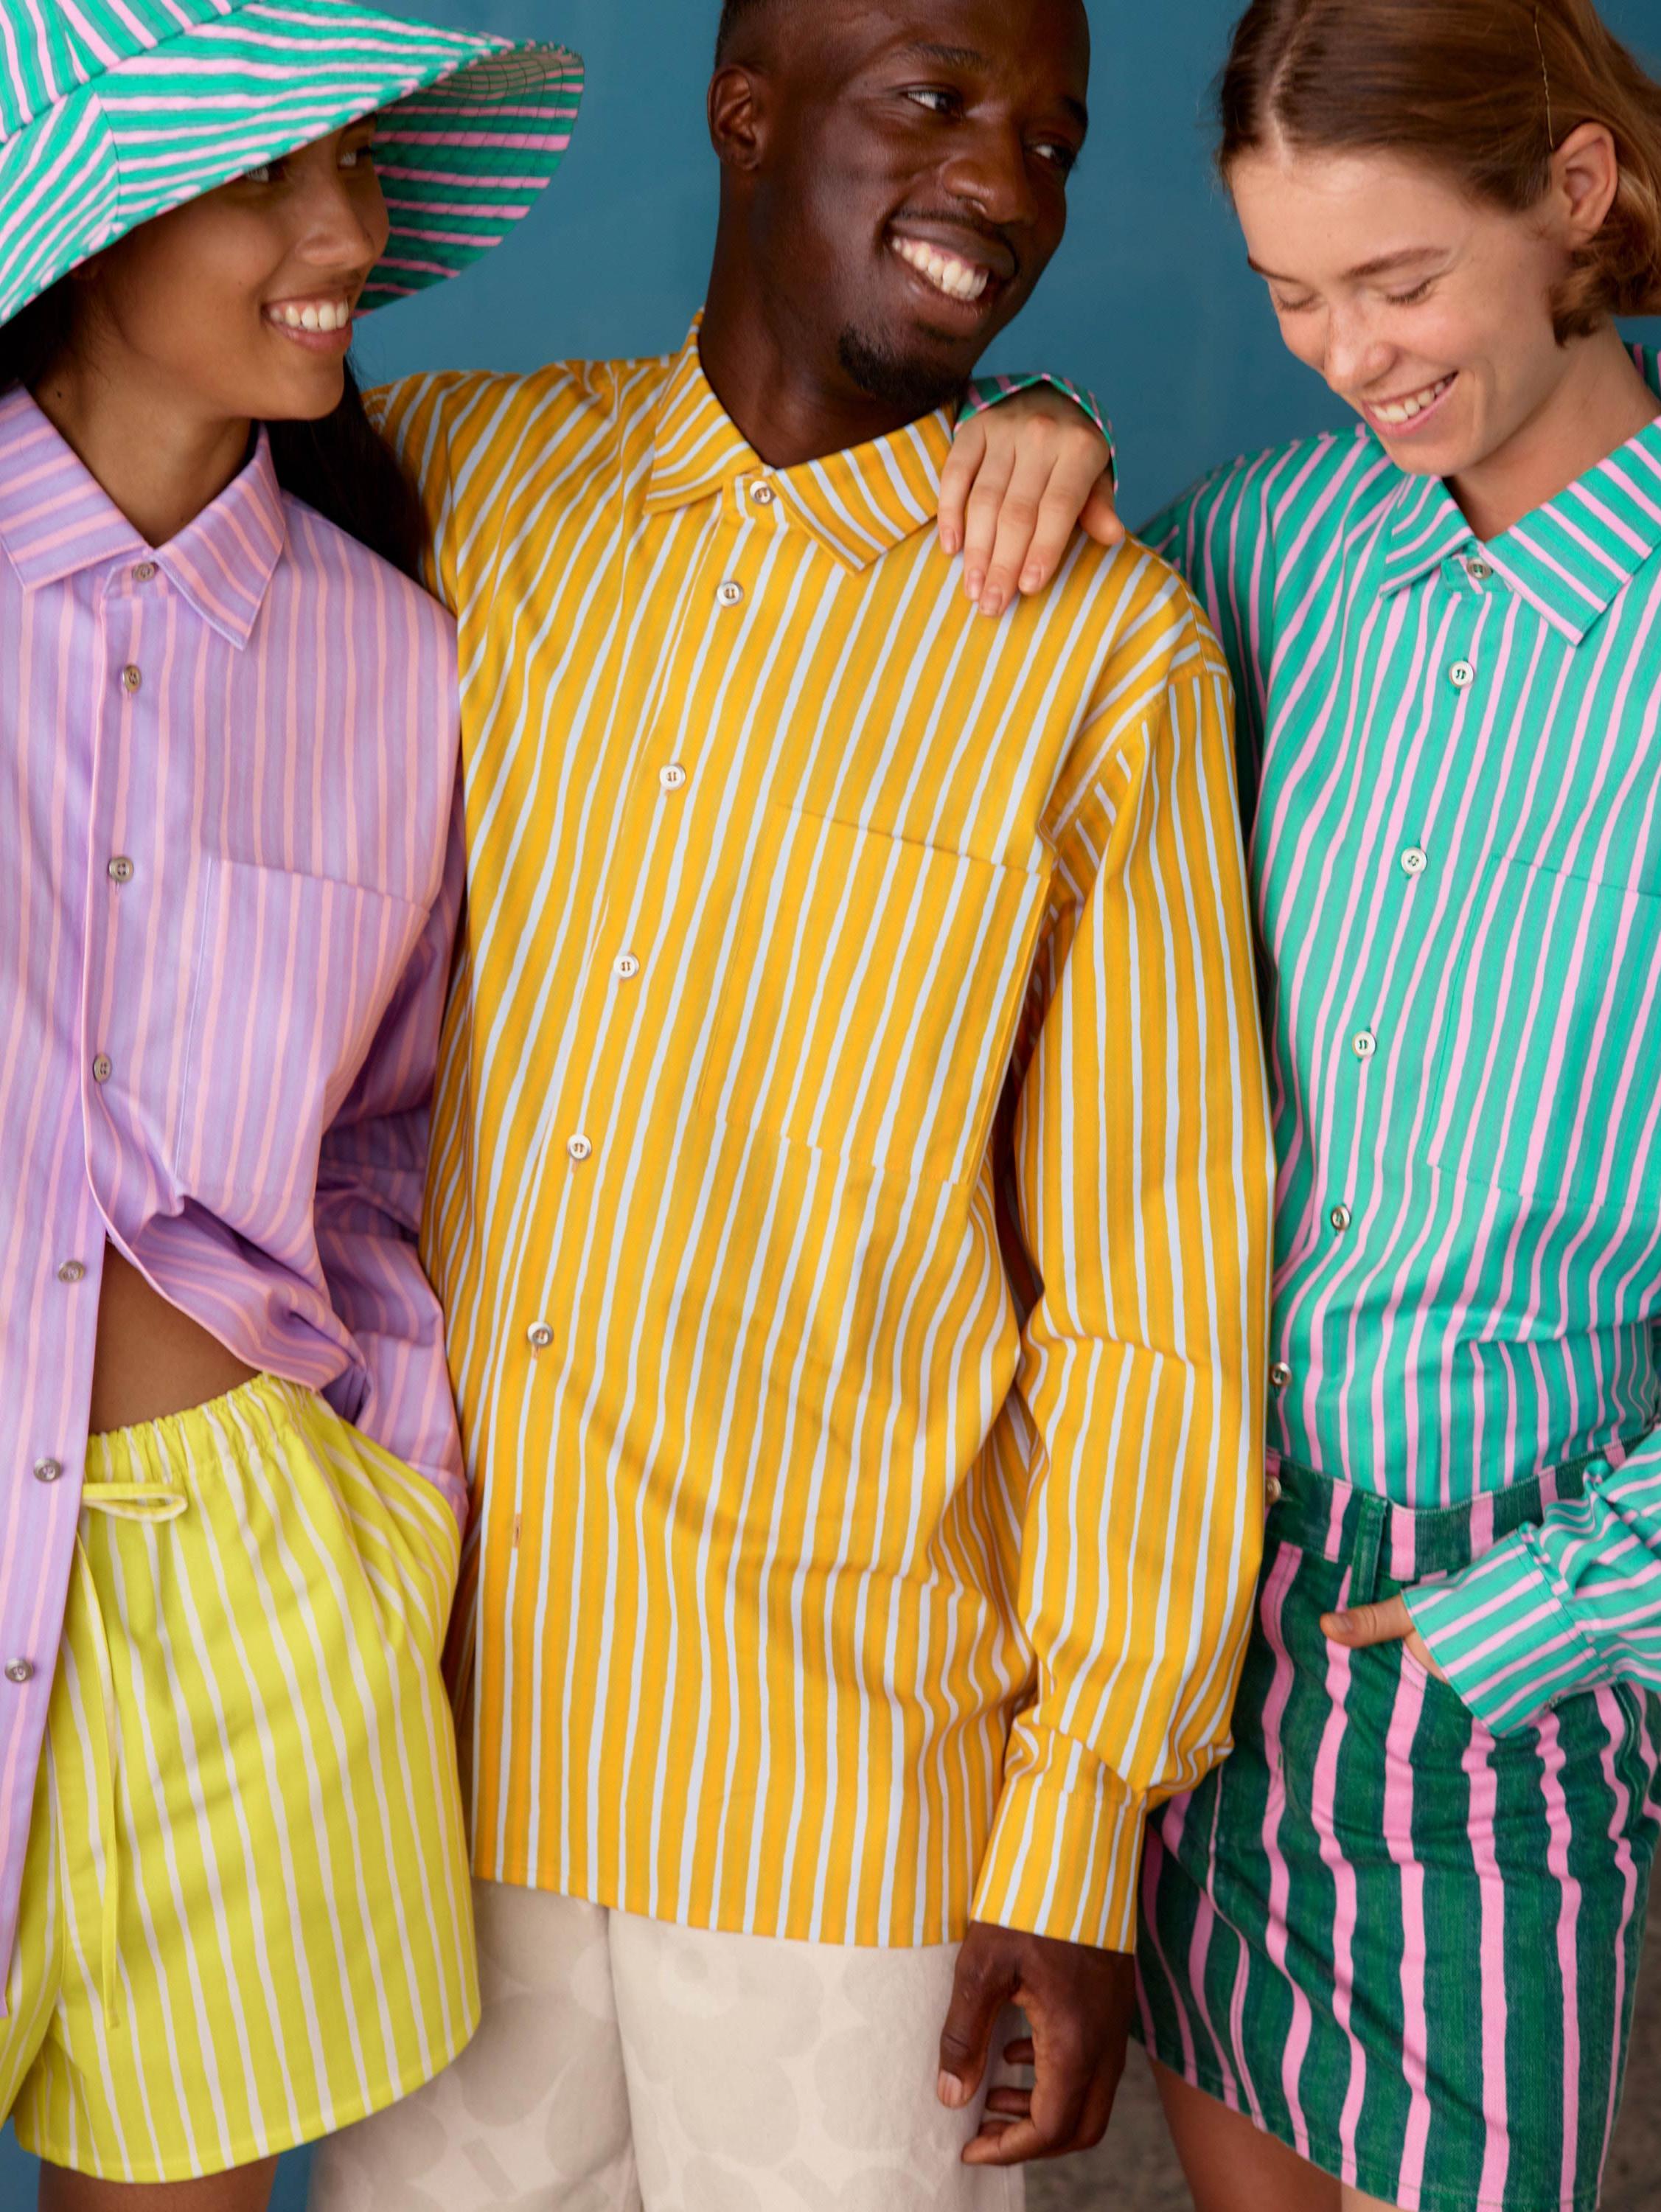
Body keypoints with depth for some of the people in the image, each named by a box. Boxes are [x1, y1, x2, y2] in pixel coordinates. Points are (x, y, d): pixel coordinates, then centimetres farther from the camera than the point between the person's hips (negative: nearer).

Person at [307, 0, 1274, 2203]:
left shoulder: (1106, 650, -9)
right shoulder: (454, 468, 0)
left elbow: (1157, 1276, -8)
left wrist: (1084, 1833, -7)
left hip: (842, 1768, -3)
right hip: (425, 1680, 3)